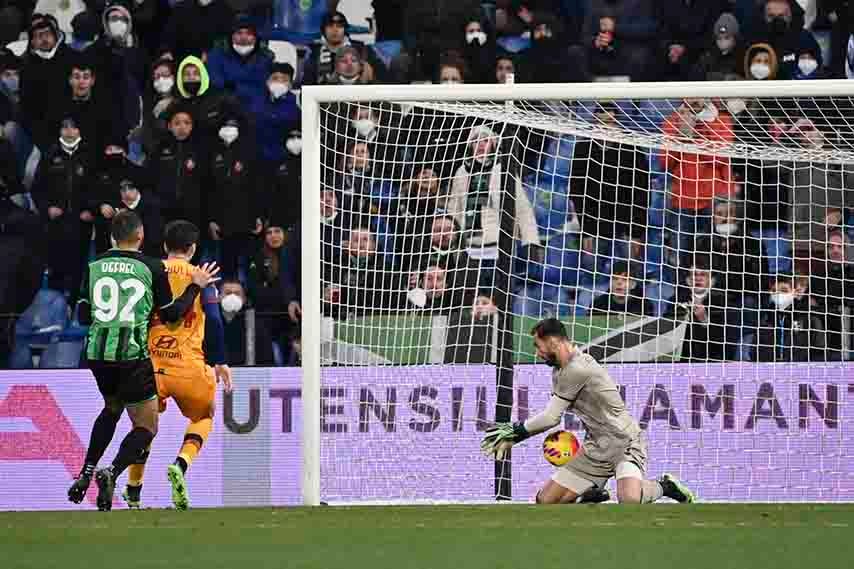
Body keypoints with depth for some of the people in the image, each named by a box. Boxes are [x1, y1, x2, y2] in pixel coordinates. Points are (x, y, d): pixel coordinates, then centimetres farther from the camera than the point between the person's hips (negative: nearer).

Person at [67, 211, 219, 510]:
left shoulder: (94, 267, 6)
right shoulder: (153, 268, -4)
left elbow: (84, 315, 11)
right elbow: (171, 315, 3)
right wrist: (196, 286, 15)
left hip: (97, 352, 5)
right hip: (133, 355, -5)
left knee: (112, 407, 32)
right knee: (146, 426, 6)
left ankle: (85, 474, 21)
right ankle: (112, 472, -21)